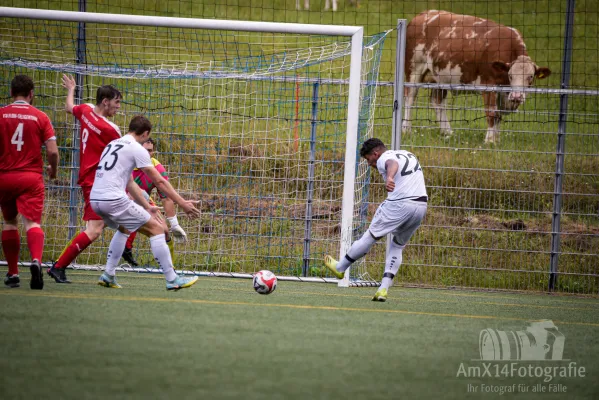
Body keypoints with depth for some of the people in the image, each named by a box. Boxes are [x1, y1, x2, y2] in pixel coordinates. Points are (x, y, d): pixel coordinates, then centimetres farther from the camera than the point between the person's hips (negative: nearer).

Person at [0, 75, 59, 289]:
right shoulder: (40, 117, -1)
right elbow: (53, 152, -5)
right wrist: (53, 170, 15)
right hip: (32, 177, -1)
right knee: (32, 222, -9)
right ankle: (36, 260, -37)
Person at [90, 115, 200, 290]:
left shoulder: (113, 144, 24)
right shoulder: (137, 149, -2)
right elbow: (159, 181, -3)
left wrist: (147, 207, 30)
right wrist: (182, 203, 2)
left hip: (95, 200, 8)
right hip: (114, 200, -8)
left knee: (124, 228, 33)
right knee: (156, 229, 0)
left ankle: (108, 276, 25)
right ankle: (172, 280, -3)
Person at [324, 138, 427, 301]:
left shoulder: (383, 159, -4)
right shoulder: (408, 154, 23)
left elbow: (393, 164, -28)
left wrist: (389, 177, -49)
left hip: (399, 204, -7)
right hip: (421, 206, 8)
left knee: (370, 236, 9)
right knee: (397, 246, 17)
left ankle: (340, 268, 24)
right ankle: (384, 289, 6)